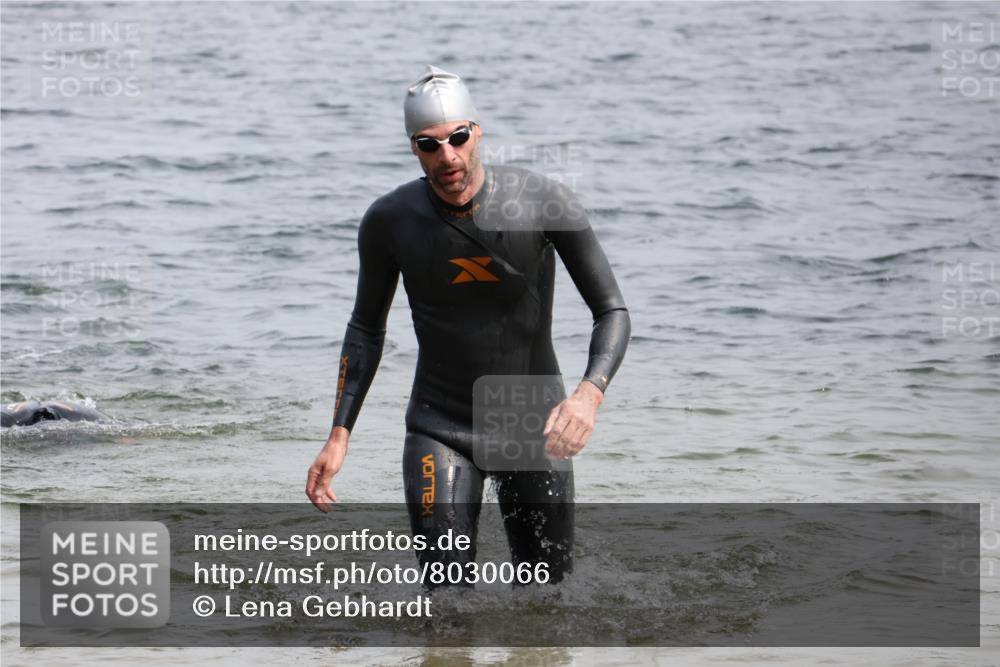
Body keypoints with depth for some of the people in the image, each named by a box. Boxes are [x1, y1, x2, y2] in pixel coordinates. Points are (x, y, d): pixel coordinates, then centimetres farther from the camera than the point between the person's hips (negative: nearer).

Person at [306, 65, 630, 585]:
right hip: (440, 427, 0)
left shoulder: (545, 202, -14)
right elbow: (366, 328, 6)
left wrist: (589, 394, -28)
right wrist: (338, 436, -2)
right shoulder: (389, 221, -9)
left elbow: (612, 312, -9)